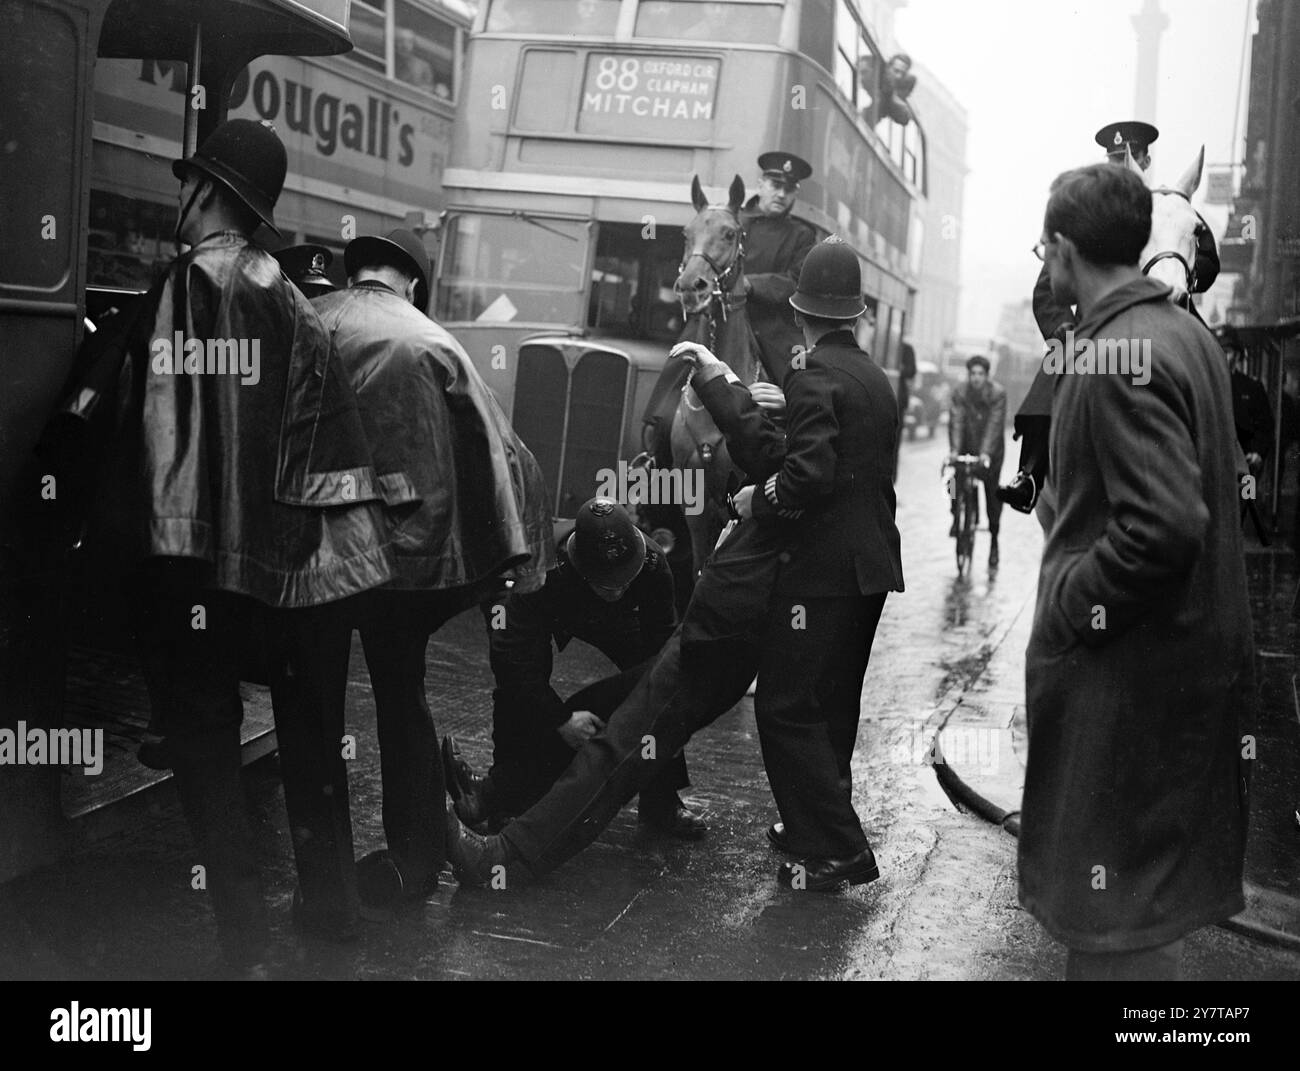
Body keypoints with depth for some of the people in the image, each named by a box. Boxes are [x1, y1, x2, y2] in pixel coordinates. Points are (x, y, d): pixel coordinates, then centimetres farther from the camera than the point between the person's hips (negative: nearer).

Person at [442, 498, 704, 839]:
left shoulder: (651, 564, -35)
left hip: (603, 618, 3)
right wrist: (561, 718, -46)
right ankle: (508, 796, -11)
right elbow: (511, 657, -43)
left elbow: (663, 644, -24)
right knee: (518, 683, -28)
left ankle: (661, 799, 0)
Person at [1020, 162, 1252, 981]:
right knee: (1156, 882, 21)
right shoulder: (1189, 332, 9)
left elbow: (1164, 525, -29)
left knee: (1118, 920, 2)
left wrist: (1067, 606, -17)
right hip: (1197, 652, 10)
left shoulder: (1117, 359, -20)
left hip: (1125, 668, -9)